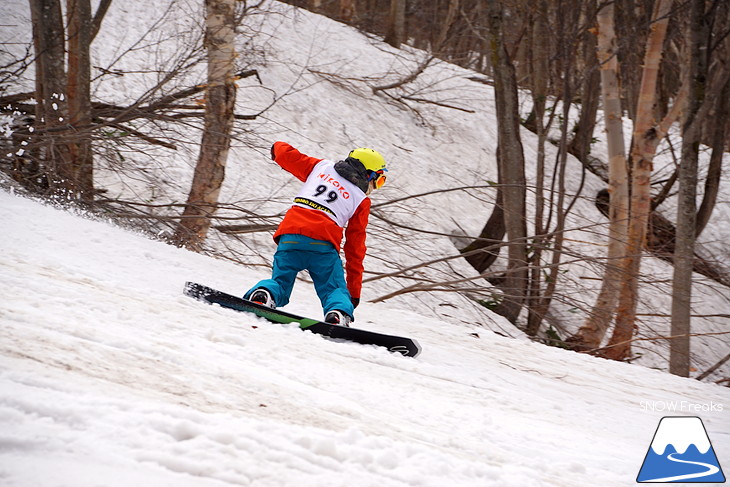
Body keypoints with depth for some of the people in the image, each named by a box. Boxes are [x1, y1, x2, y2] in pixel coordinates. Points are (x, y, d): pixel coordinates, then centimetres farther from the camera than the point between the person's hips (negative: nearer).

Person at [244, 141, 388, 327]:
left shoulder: (322, 167, 21)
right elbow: (355, 246, 15)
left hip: (290, 237, 2)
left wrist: (278, 147, 49)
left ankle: (263, 294, -21)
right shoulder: (362, 200, 15)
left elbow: (286, 155, 22)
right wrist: (354, 291, 19)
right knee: (335, 290, 11)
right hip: (323, 244, -2)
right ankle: (339, 314, -25)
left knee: (280, 284, 16)